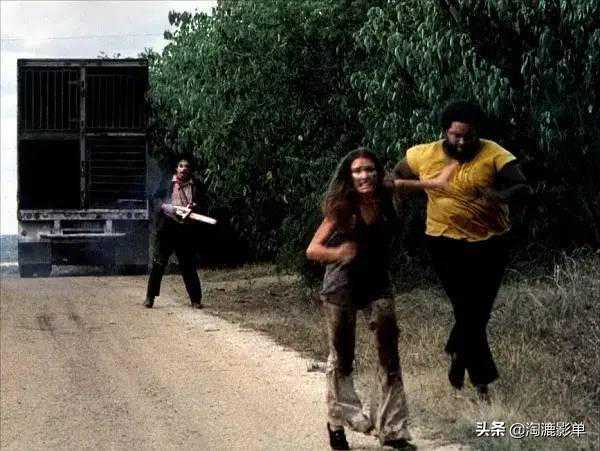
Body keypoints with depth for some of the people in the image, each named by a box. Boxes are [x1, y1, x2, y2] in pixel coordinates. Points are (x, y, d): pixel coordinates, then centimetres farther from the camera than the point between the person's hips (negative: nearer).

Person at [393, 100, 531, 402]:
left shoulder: (494, 155, -10)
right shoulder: (424, 156, -2)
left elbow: (523, 188, -19)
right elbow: (397, 177, 16)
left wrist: (500, 196, -38)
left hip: (490, 243, 1)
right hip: (447, 243, 0)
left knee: (480, 310, 11)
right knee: (468, 310, -4)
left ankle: (458, 354, 40)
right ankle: (482, 382, 7)